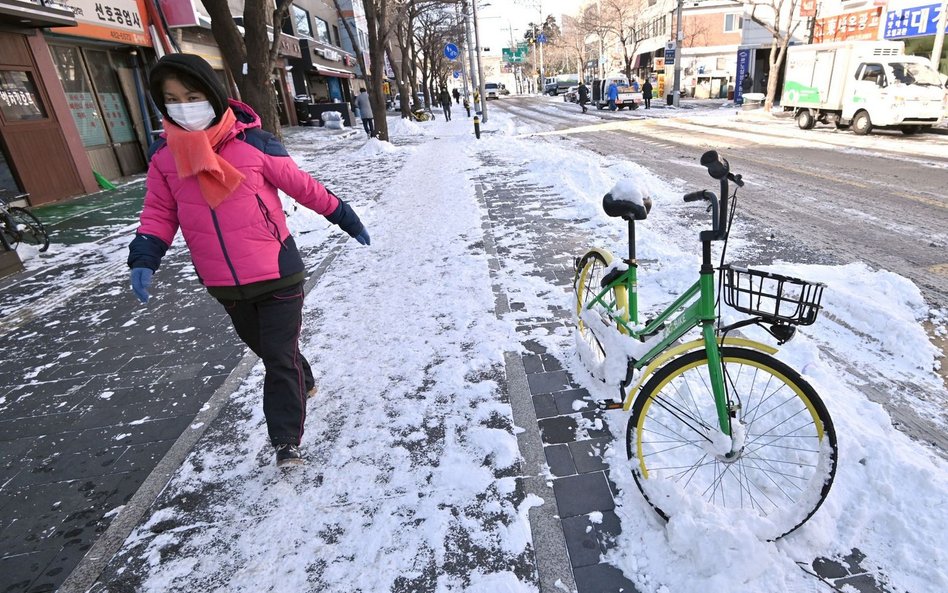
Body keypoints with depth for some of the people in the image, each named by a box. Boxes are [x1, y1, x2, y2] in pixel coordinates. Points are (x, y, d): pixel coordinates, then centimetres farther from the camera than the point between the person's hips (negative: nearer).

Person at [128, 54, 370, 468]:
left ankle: (286, 442, 15)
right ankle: (302, 385, 50)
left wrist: (344, 218, 6)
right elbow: (159, 214, 8)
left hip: (277, 278, -4)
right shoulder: (164, 155, 1)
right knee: (266, 350, 22)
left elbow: (302, 186, -2)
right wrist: (144, 259, -8)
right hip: (225, 286, 5)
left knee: (280, 360, 1)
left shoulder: (253, 143, -10)